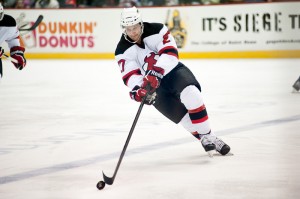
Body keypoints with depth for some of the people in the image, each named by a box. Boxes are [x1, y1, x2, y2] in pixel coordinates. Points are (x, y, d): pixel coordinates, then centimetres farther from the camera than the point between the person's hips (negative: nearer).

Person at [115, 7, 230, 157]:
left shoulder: (156, 30, -15)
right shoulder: (123, 51, -11)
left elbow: (170, 52, -25)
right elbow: (130, 76, -17)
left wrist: (156, 72, -39)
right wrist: (137, 89, -39)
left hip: (172, 71, -1)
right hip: (154, 87, 1)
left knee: (190, 94, -28)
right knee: (179, 114, -17)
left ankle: (208, 136, -17)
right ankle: (204, 139, -3)